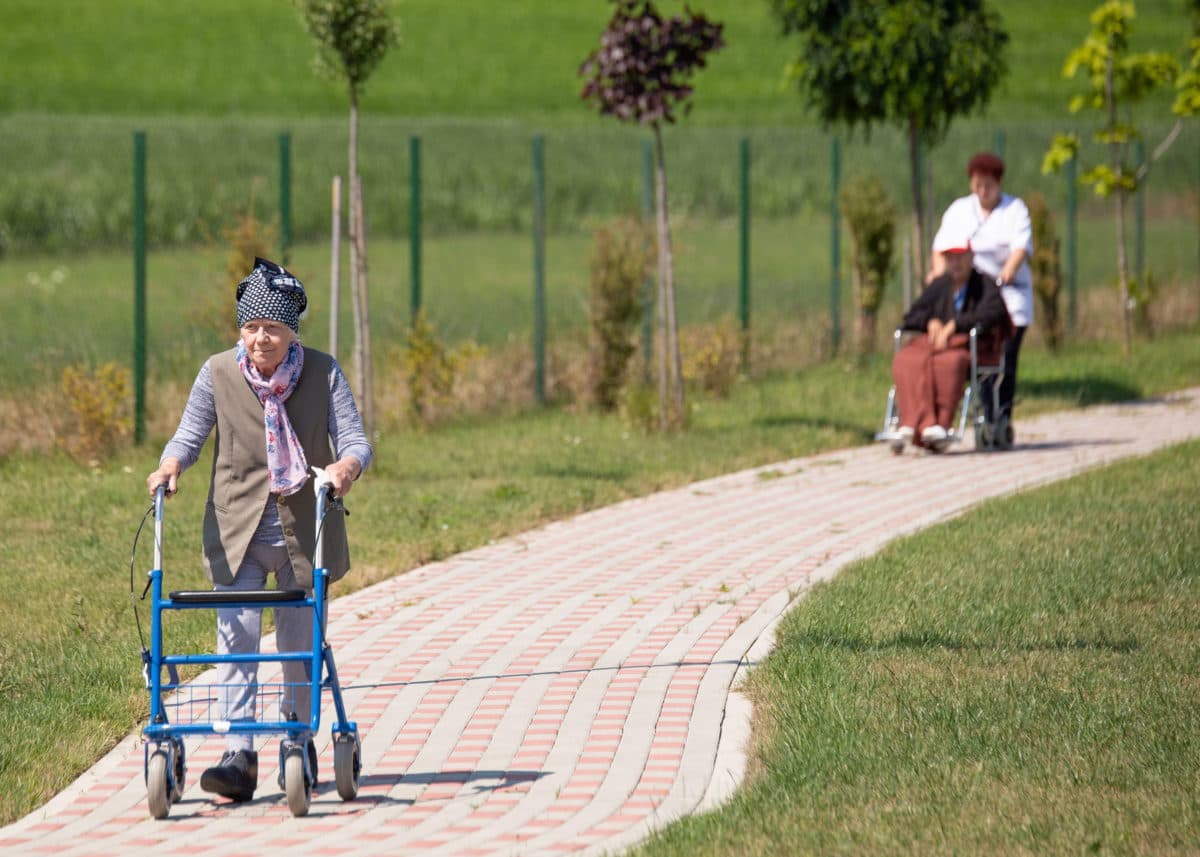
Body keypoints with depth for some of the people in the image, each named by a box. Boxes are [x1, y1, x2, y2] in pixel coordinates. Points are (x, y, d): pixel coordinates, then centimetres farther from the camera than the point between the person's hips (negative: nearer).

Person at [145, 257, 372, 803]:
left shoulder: (323, 373, -5)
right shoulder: (218, 374, -4)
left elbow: (354, 440, -8)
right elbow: (189, 435, 2)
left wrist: (347, 465, -31)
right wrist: (171, 464, -20)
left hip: (303, 528, 0)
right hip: (237, 531, 0)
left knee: (300, 642, 9)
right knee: (236, 637, -13)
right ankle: (239, 757, -18)